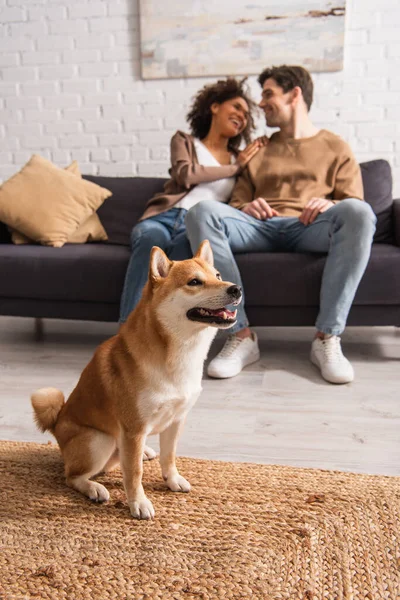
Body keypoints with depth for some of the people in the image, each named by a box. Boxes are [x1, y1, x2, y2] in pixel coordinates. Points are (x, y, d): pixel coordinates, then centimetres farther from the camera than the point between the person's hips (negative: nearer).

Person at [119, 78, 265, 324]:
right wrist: (236, 167, 7)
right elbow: (186, 175, -2)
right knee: (151, 239, -38)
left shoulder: (243, 158, 30)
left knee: (184, 245, -37)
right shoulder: (184, 141, 21)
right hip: (163, 217, -1)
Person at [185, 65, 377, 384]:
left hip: (310, 228, -2)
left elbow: (354, 206, 11)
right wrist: (246, 208, -1)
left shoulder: (336, 147, 21)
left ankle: (327, 337, -30)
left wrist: (330, 205, -12)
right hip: (261, 227, 2)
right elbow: (237, 202, 23)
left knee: (359, 212, -34)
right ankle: (241, 334, -31)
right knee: (202, 211, -28)